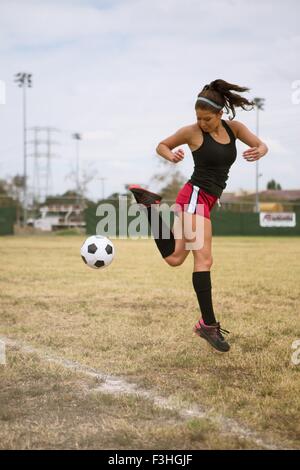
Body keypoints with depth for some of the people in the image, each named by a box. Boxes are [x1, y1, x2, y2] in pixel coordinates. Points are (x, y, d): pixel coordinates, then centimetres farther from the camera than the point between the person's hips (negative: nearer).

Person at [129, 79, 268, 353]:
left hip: (207, 201, 7)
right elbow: (162, 145, 8)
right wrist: (171, 156, -15)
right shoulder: (192, 132, -5)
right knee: (204, 260, -13)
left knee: (174, 258, 7)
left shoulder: (233, 127, 7)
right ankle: (208, 324, -12)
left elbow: (261, 145, 7)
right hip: (196, 196, -7)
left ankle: (151, 205, 18)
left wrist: (259, 152, -17)